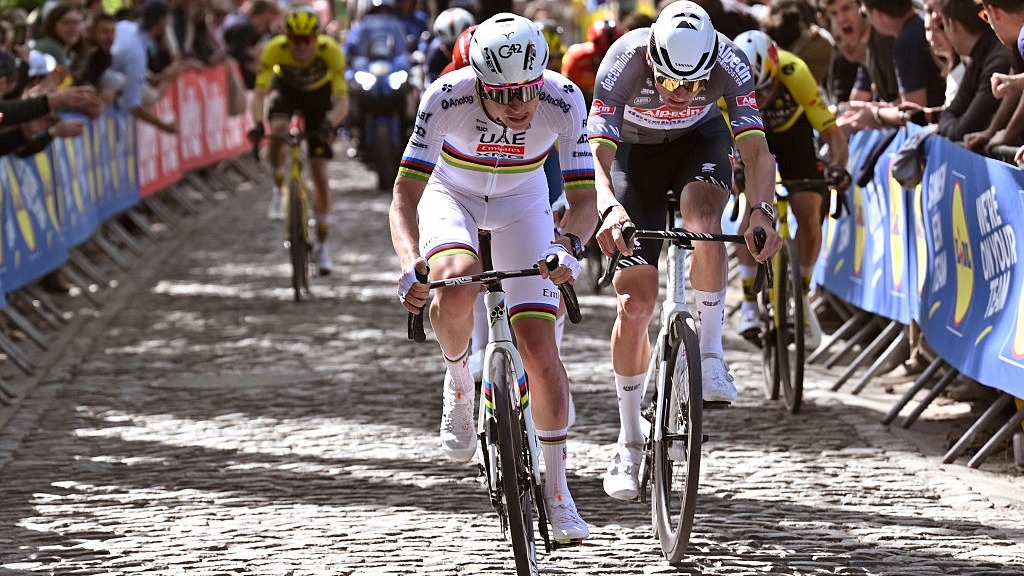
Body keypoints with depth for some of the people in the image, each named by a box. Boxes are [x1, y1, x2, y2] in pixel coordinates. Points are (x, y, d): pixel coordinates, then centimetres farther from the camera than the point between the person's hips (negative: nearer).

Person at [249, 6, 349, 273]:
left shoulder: (330, 51, -35)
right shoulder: (275, 50, -33)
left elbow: (343, 101, -37)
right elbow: (259, 93, -34)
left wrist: (329, 124, -56)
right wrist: (258, 123, -53)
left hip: (319, 97, 0)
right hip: (287, 93, 1)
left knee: (320, 173, -4)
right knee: (278, 131, -35)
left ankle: (322, 246, 6)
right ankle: (278, 191, -9)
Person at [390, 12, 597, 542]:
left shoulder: (563, 101, -30)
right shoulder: (447, 98, -34)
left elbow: (583, 197, -26)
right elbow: (405, 193, -34)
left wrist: (568, 245, -47)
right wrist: (410, 263, -51)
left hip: (521, 204, 1)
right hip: (451, 195, -1)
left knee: (539, 348, -10)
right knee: (457, 285, -34)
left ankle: (556, 490, 5)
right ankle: (458, 381, -2)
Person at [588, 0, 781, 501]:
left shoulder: (728, 63, -33)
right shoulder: (623, 62, -36)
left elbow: (755, 150, -36)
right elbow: (596, 154, -40)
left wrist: (762, 211, -55)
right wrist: (609, 207, -60)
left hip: (701, 140, 0)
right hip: (635, 148, 0)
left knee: (704, 215, -36)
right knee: (636, 297, -8)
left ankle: (711, 355, -23)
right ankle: (629, 443, 5)